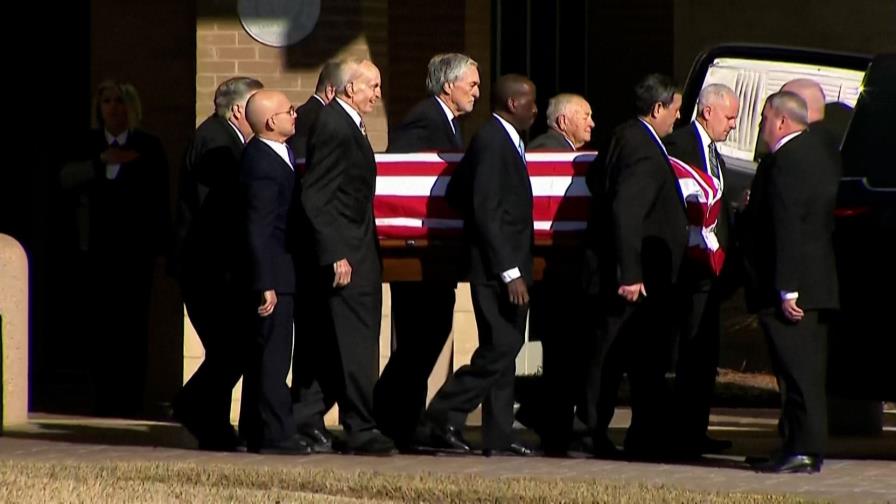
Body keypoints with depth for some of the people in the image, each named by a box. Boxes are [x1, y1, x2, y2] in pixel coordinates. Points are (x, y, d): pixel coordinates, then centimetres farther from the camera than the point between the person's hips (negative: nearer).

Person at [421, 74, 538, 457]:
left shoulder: (506, 142, 16)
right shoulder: (491, 142, -14)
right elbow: (486, 213, -19)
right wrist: (510, 273, -21)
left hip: (510, 266, 10)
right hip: (496, 269, -10)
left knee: (505, 351, 9)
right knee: (499, 350, -12)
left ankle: (499, 438, 11)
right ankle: (443, 417, -5)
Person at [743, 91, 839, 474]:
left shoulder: (786, 160, -17)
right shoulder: (821, 153, 13)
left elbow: (787, 227, -21)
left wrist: (786, 289, -22)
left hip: (792, 285, -10)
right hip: (820, 281, 10)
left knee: (798, 372, -7)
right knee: (807, 371, 12)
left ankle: (803, 450, -7)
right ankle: (804, 446, 16)